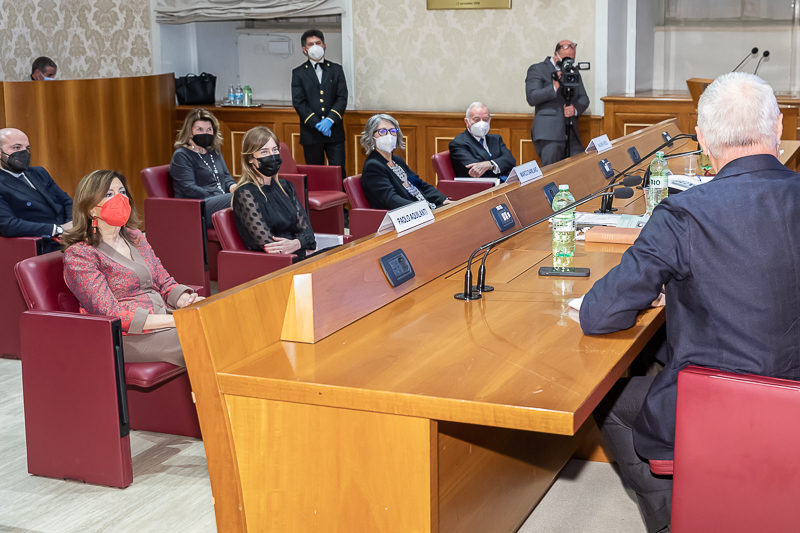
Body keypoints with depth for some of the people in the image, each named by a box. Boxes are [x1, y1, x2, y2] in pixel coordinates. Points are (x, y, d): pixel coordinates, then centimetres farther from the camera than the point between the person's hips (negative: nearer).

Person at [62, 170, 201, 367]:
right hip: (126, 337, -7)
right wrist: (173, 320, -22)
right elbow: (111, 314, -14)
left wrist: (187, 301, -7)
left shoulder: (134, 237, 18)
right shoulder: (78, 255, -5)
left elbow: (165, 283, 18)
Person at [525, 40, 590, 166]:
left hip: (571, 132, 5)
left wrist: (575, 109, -6)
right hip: (548, 132, -5)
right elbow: (531, 98, -7)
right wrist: (554, 87, -18)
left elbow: (584, 99, 17)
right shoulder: (537, 70, 5)